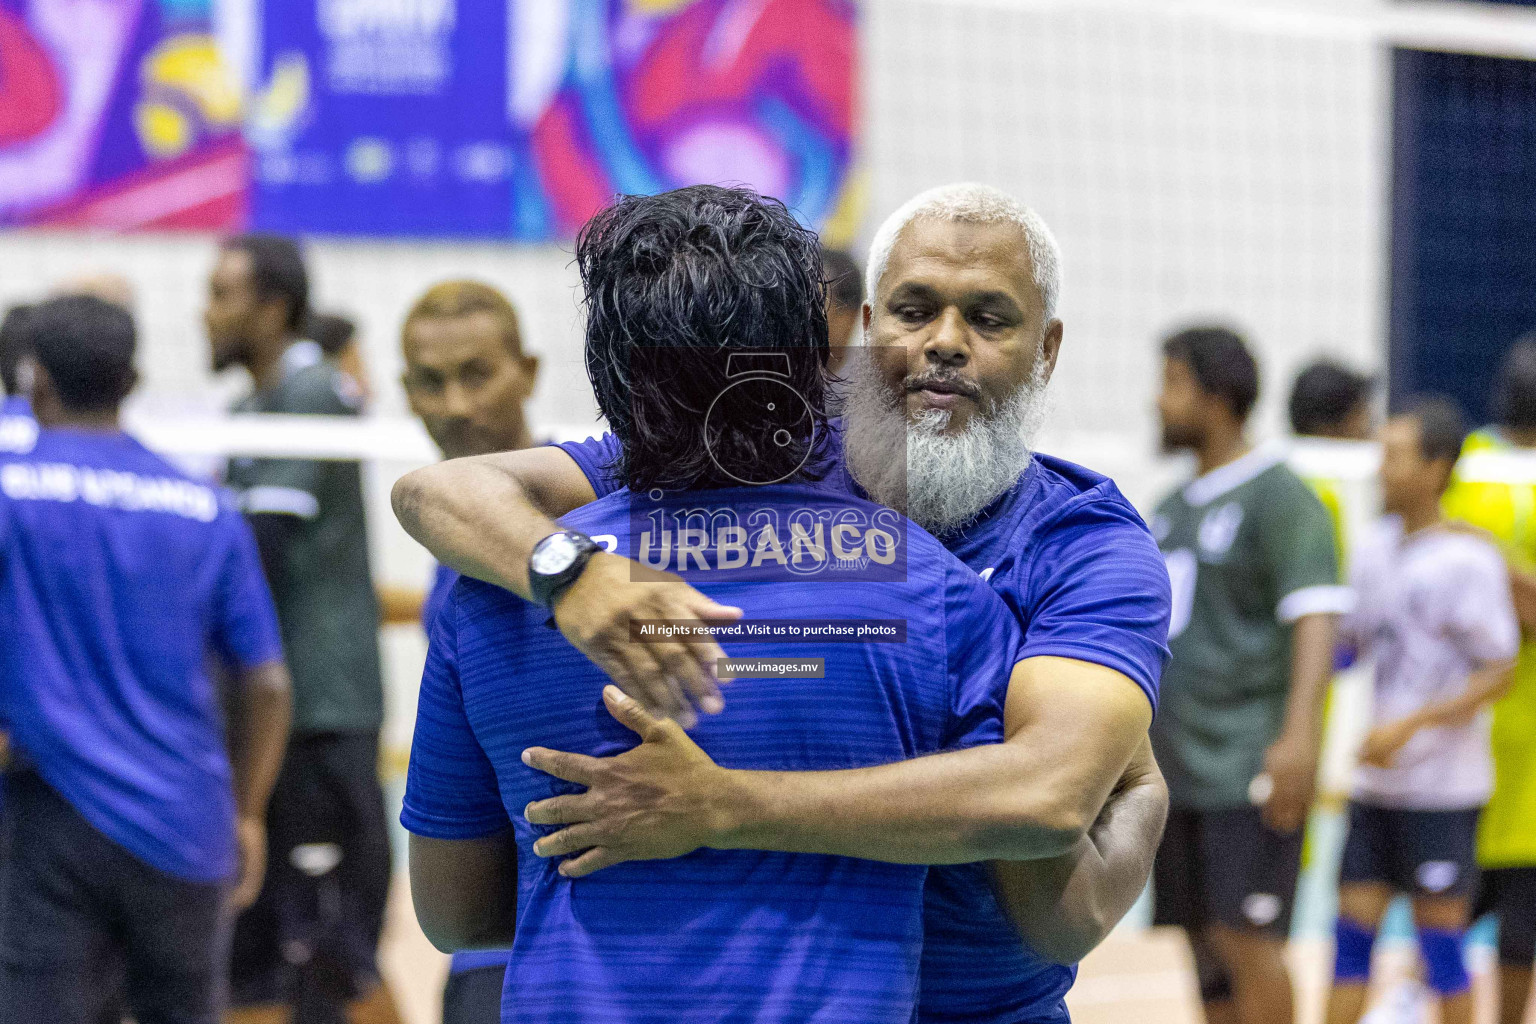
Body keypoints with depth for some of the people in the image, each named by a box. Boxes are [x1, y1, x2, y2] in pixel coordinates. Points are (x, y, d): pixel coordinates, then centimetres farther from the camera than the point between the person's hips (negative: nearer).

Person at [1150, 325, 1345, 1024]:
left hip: (1249, 767, -8)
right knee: (1203, 941, 8)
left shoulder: (1279, 496, -8)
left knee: (1245, 938, -11)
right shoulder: (1174, 508, 17)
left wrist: (1299, 736, -29)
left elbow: (1316, 619, -18)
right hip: (1178, 765, 8)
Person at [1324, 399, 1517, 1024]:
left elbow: (1499, 673, -13)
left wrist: (1410, 724, -20)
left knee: (1440, 936, 1)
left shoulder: (1468, 561, -13)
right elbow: (1342, 643, 18)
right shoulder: (1376, 547, 8)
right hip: (1376, 784, 6)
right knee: (1353, 929, 5)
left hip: (1443, 789, -6)